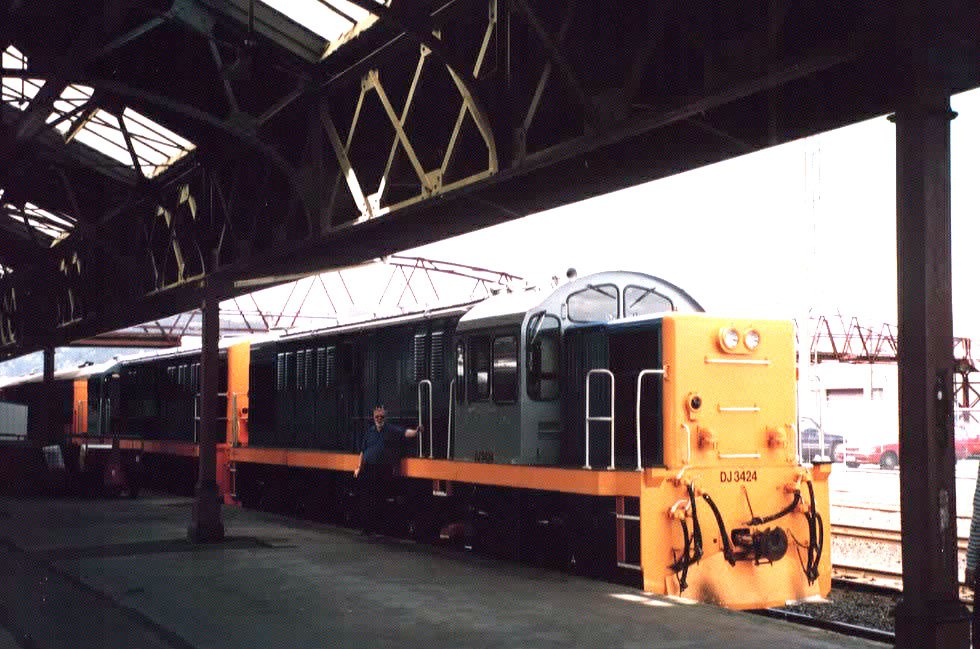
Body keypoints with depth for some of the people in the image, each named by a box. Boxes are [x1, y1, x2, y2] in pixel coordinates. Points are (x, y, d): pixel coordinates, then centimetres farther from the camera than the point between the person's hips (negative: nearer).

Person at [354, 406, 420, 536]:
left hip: (384, 471, -3)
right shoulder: (369, 431, 14)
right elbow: (362, 451, 19)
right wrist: (359, 468, 12)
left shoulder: (392, 430, 3)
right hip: (368, 470, 3)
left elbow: (406, 433, -14)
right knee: (363, 500, -1)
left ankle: (376, 528, 9)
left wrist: (416, 431, -34)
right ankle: (365, 526, 9)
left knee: (379, 501, 0)